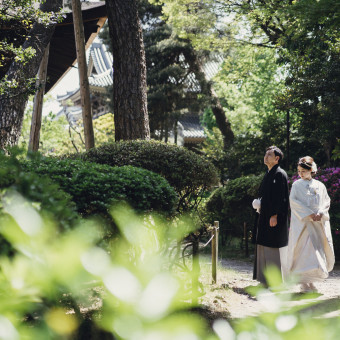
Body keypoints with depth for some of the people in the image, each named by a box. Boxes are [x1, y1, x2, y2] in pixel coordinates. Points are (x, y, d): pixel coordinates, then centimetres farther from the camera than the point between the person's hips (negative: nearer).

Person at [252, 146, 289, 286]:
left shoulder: (279, 174, -11)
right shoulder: (268, 174, 18)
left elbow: (280, 196, -17)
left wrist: (274, 215, -22)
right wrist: (258, 203, 9)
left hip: (274, 217, -10)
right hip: (264, 216, 10)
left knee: (273, 249, -7)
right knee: (264, 247, 11)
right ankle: (266, 280, 17)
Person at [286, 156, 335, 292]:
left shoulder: (320, 185, 12)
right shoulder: (297, 185, 4)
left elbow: (327, 201, 10)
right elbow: (293, 201, -6)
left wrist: (320, 213, -10)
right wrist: (309, 214, -15)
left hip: (319, 222, 3)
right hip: (302, 222, -3)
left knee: (321, 249, 0)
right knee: (304, 250, -10)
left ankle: (310, 281, 11)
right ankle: (303, 282, -7)